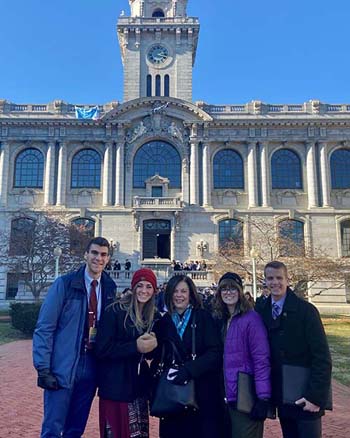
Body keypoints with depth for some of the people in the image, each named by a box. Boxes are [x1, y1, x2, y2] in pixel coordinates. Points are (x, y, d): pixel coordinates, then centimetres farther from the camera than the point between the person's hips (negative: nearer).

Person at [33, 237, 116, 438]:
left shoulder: (110, 288, 4)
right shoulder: (64, 284, -8)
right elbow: (44, 328, -9)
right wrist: (43, 368, -13)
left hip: (91, 367, 4)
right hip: (63, 367, -4)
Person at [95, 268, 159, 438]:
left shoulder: (153, 315, 7)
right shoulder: (115, 311, -11)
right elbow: (102, 350, -15)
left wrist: (152, 344, -8)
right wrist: (135, 346, -20)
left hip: (139, 384, 6)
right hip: (116, 385, -6)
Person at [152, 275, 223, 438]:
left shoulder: (203, 317, -1)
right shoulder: (163, 322, 8)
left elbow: (214, 353, -10)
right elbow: (157, 356, 10)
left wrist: (188, 370, -22)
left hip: (201, 391, -2)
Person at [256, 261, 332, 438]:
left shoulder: (306, 310, -13)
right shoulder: (262, 312, 1)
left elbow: (322, 357, -15)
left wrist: (315, 396, -18)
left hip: (305, 399, -4)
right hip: (281, 397, 4)